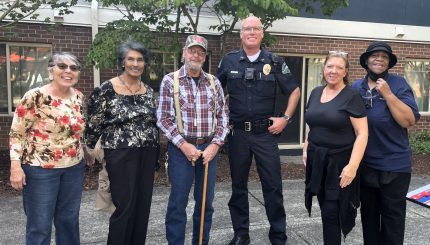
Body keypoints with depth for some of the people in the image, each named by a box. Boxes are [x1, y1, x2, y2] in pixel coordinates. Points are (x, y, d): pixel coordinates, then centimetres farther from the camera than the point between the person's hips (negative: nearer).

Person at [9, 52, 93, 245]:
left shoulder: (78, 97, 3)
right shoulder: (35, 96, -14)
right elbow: (16, 132, -11)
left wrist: (85, 150, 16)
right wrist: (16, 165, -17)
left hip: (74, 167, 5)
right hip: (41, 168, -5)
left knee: (69, 220, 16)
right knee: (40, 225, 6)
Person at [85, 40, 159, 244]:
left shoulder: (148, 90, 10)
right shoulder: (106, 89, -7)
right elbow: (93, 125, -3)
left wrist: (156, 155, 15)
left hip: (147, 155, 5)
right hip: (121, 155, -5)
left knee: (143, 206, 11)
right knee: (124, 207, 0)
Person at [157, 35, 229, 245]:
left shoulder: (214, 82, 7)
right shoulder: (170, 81, -2)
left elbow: (222, 115, 7)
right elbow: (163, 118, -5)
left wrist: (215, 144, -4)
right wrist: (183, 144, -11)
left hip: (209, 147, 3)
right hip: (181, 148, -3)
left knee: (206, 201, 11)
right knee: (178, 202, 3)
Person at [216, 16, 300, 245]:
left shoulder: (274, 62, 1)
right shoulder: (229, 60, 3)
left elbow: (294, 91, 8)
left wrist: (285, 118, -1)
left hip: (265, 132, -1)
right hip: (237, 132, 1)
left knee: (273, 185, 3)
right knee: (238, 185, 10)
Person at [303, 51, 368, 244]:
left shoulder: (352, 96, -10)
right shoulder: (316, 92, 8)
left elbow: (362, 133, -13)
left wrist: (353, 165, -20)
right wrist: (306, 149, 8)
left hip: (339, 162, -5)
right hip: (316, 160, 5)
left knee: (332, 212, 1)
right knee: (325, 210, 13)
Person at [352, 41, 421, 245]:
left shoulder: (398, 84, -7)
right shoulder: (355, 88, 4)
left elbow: (409, 121, -15)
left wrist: (388, 94, -22)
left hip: (394, 165, -3)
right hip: (364, 164, 4)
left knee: (393, 215, 10)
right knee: (368, 213, 18)